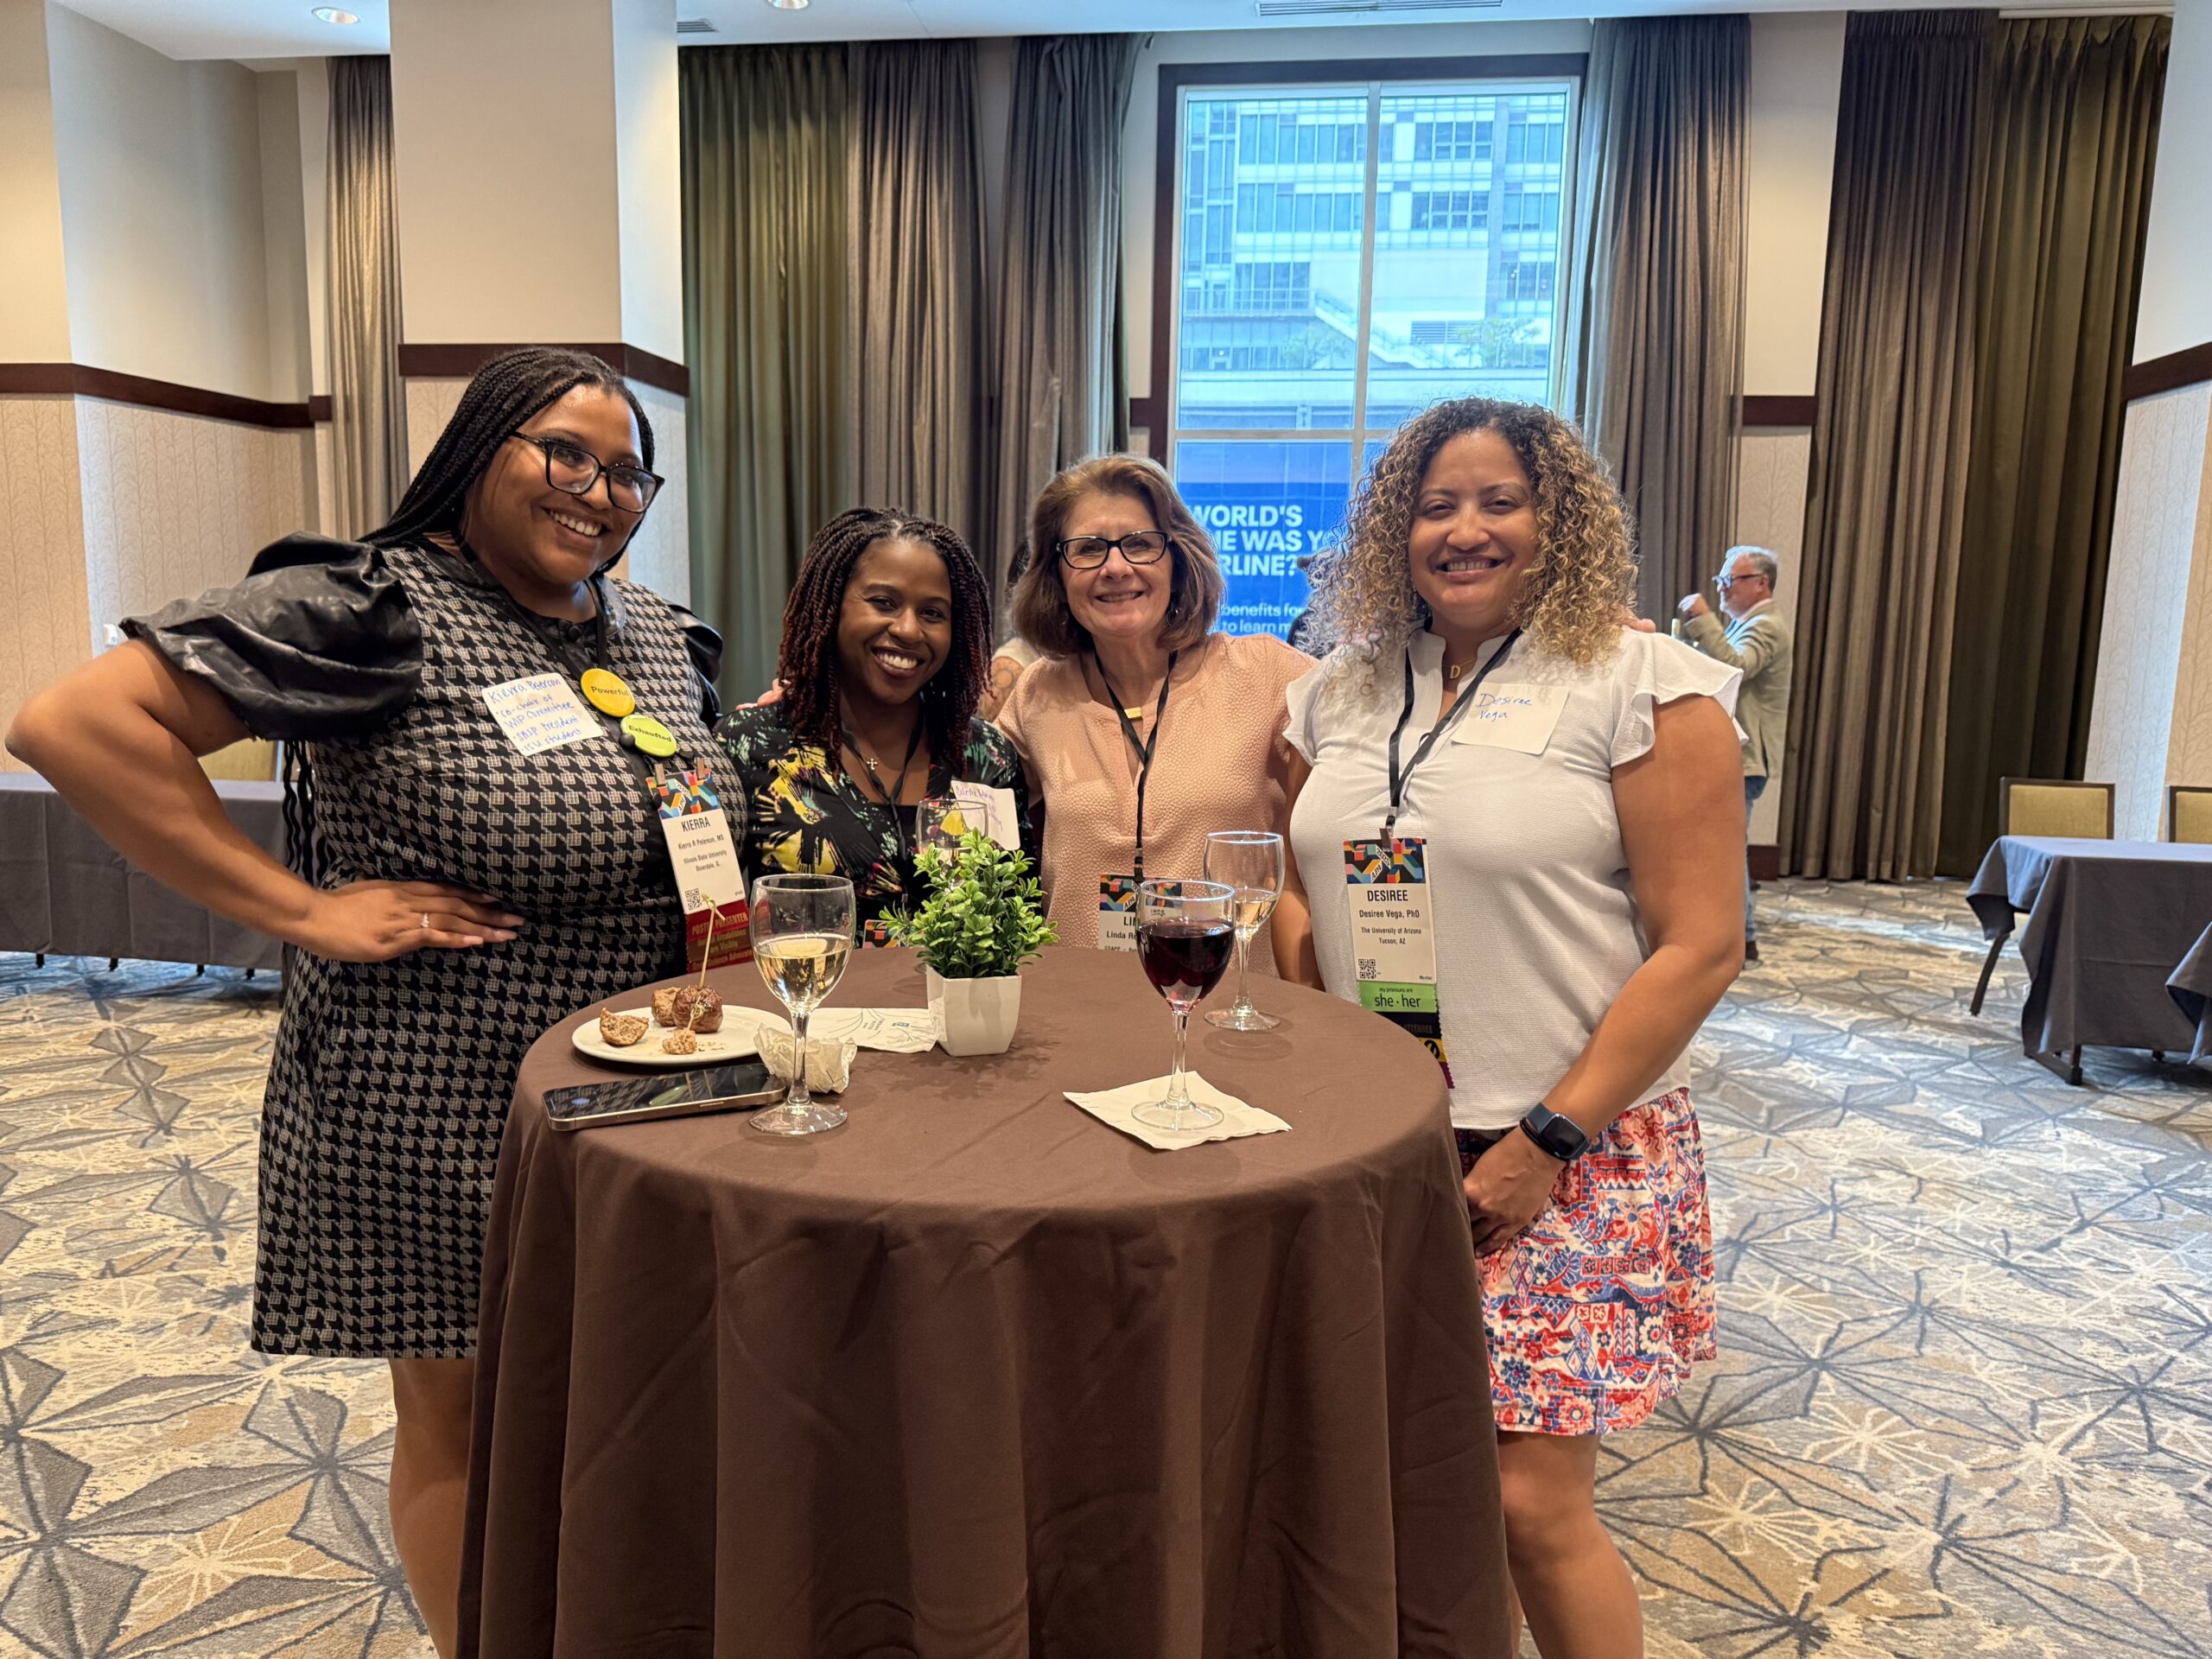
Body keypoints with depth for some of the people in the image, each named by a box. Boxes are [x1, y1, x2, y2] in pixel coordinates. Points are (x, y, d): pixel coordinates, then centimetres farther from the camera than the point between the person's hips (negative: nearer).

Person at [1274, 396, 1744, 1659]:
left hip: (1569, 1158, -4)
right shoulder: (1345, 690, 9)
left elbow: (1699, 947, -10)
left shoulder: (1643, 686, -7)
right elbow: (1303, 889, 16)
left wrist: (1549, 1139, -14)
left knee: (1530, 1504, -1)